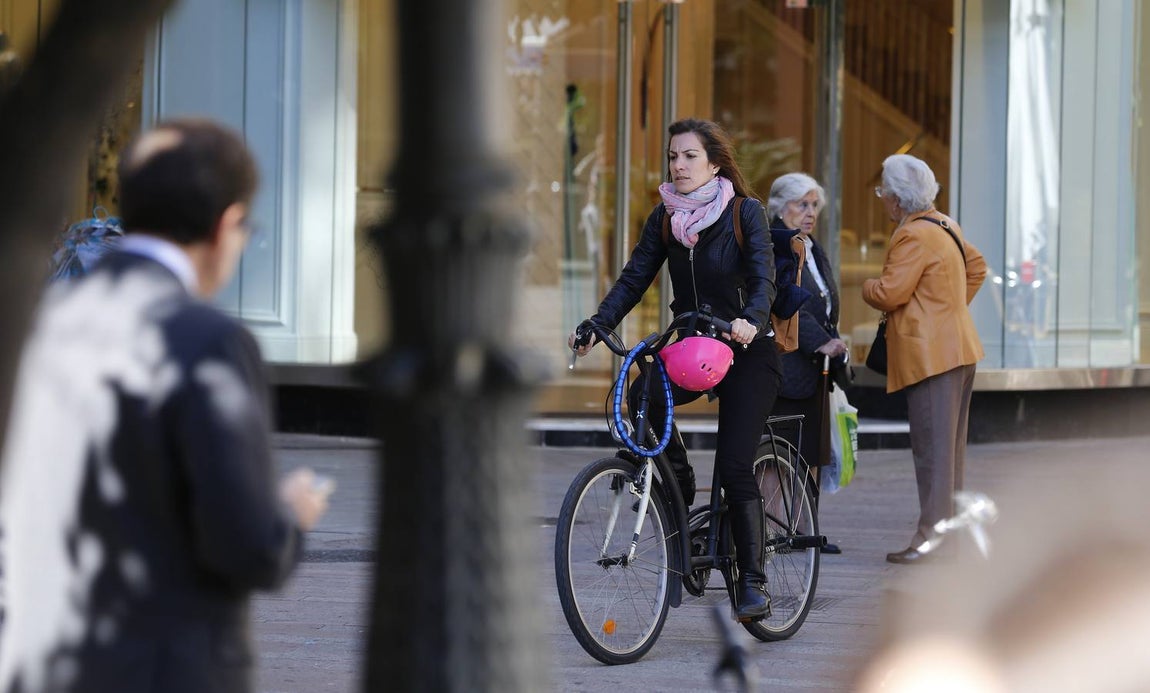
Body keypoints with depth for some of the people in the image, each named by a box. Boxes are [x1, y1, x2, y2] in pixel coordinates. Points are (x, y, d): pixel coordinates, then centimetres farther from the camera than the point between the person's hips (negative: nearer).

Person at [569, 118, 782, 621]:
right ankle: (680, 491, -7)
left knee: (734, 467, -12)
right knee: (643, 394, -29)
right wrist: (597, 325, -18)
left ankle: (753, 583, -5)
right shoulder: (665, 217, 3)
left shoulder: (746, 212, -9)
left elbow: (764, 280, -19)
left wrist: (750, 321, -40)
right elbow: (634, 278, -2)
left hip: (747, 351, -4)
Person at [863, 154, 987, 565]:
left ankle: (932, 535, -10)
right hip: (960, 347, 10)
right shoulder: (945, 226, 14)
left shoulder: (913, 236, -17)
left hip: (931, 355, -10)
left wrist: (866, 287, -1)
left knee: (933, 447, -9)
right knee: (949, 445, 14)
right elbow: (977, 267, 27)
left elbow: (889, 294, -21)